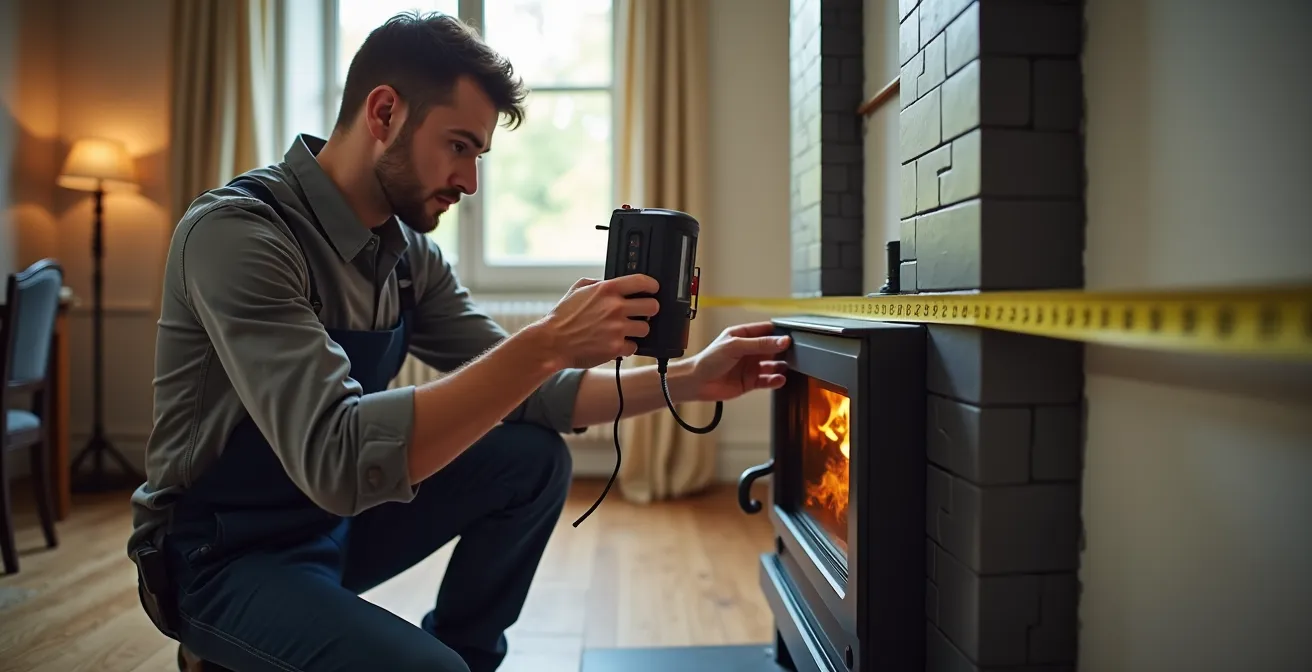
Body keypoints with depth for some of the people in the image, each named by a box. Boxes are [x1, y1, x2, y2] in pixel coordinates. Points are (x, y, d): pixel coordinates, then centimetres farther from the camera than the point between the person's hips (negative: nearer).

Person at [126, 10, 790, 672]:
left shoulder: (408, 251, -2)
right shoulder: (235, 233, -25)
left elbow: (515, 390, 0)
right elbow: (338, 460, -37)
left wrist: (685, 380, -10)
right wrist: (548, 343, -38)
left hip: (338, 519, 7)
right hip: (222, 555, -7)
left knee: (535, 461, -4)